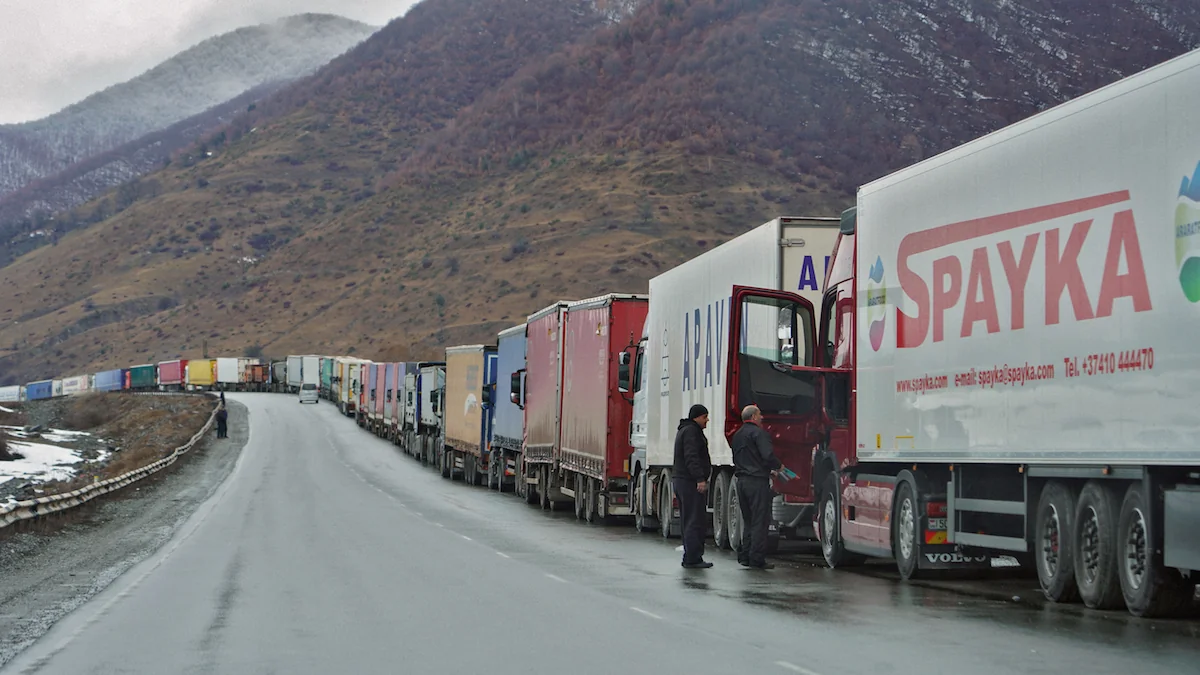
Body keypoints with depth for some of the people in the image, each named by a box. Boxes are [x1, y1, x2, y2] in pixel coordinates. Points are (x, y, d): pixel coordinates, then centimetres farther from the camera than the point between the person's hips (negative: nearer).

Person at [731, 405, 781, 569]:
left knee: (748, 521, 16)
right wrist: (778, 466, -1)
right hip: (757, 482, -8)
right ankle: (757, 559, -7)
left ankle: (744, 556, 15)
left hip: (742, 481, 8)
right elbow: (768, 455, -22)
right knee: (760, 522, -5)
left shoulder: (737, 436, 19)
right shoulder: (759, 433, -10)